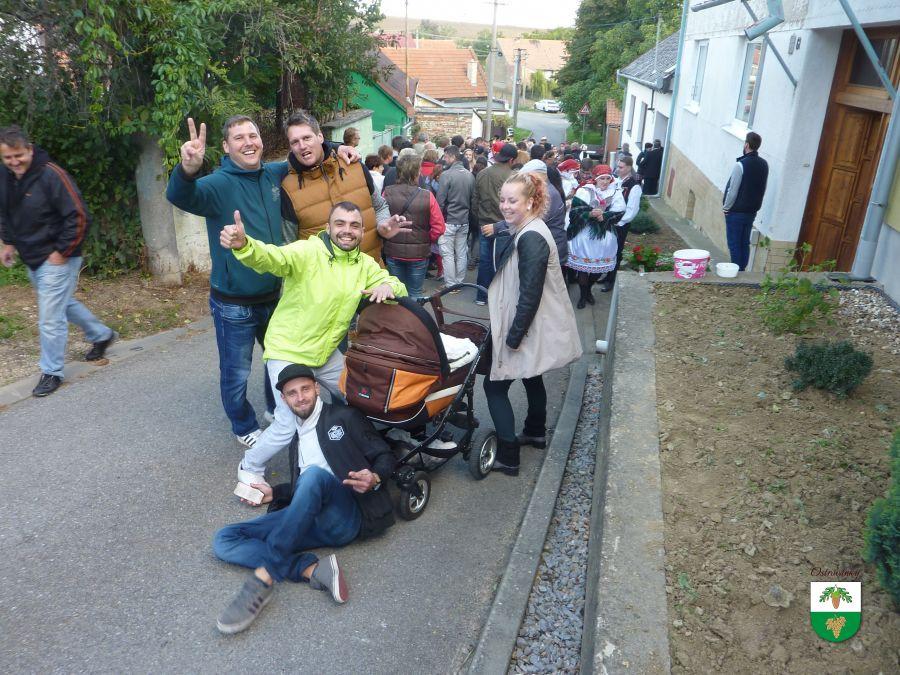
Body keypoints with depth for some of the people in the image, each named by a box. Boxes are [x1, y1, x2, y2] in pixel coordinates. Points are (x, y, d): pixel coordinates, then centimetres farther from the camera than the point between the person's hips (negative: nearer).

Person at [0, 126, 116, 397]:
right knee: (62, 303, 23)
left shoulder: (51, 174, -21)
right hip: (32, 260, 8)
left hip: (56, 260, -8)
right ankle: (101, 335, 43)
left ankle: (52, 372, 12)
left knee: (50, 318, -4)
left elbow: (79, 216, -21)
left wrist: (62, 252, -17)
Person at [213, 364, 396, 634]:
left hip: (344, 515, -5)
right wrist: (274, 493, 17)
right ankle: (313, 570, -29)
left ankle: (263, 579, -37)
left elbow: (385, 456, 6)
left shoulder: (344, 417, 11)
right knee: (223, 540, -11)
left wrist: (375, 479, -15)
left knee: (314, 474, -38)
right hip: (308, 520, 6)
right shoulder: (296, 435, 26)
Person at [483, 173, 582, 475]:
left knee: (495, 385, -3)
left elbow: (530, 294, -26)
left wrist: (514, 336, -22)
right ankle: (535, 432, 46)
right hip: (536, 329, 10)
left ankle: (508, 457, 4)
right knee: (531, 378, 25)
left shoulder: (531, 238, -24)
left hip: (529, 332, -10)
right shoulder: (524, 232, 8)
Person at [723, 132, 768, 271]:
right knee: (745, 243, 13)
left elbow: (733, 190, -17)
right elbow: (762, 189, 9)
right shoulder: (764, 164, 5)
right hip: (752, 211, 7)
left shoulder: (741, 165, -18)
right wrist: (754, 205, 17)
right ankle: (742, 270, 17)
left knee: (734, 244, 0)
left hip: (736, 212, -7)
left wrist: (726, 208, -5)